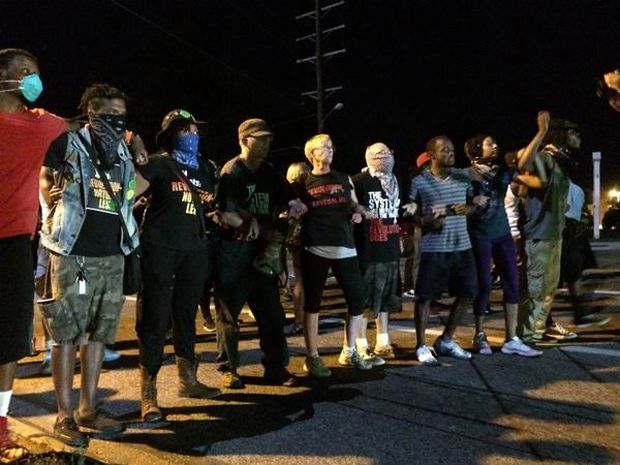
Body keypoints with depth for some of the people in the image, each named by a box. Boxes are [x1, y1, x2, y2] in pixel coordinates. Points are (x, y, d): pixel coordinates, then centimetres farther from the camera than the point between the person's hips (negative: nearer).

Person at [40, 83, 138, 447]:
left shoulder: (124, 153, 15)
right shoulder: (69, 142, -1)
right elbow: (43, 178, 2)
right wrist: (57, 212, -10)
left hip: (112, 255, 5)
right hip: (73, 253, -5)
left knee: (98, 333, 8)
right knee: (67, 334, -2)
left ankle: (88, 408, 18)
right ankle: (65, 415, 7)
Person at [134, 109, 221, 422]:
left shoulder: (206, 169, 17)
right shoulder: (160, 163, -2)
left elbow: (214, 208, 23)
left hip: (196, 249, 6)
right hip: (160, 247, -6)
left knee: (186, 314, 15)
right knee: (155, 318, -3)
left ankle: (187, 379, 28)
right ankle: (148, 392, 4)